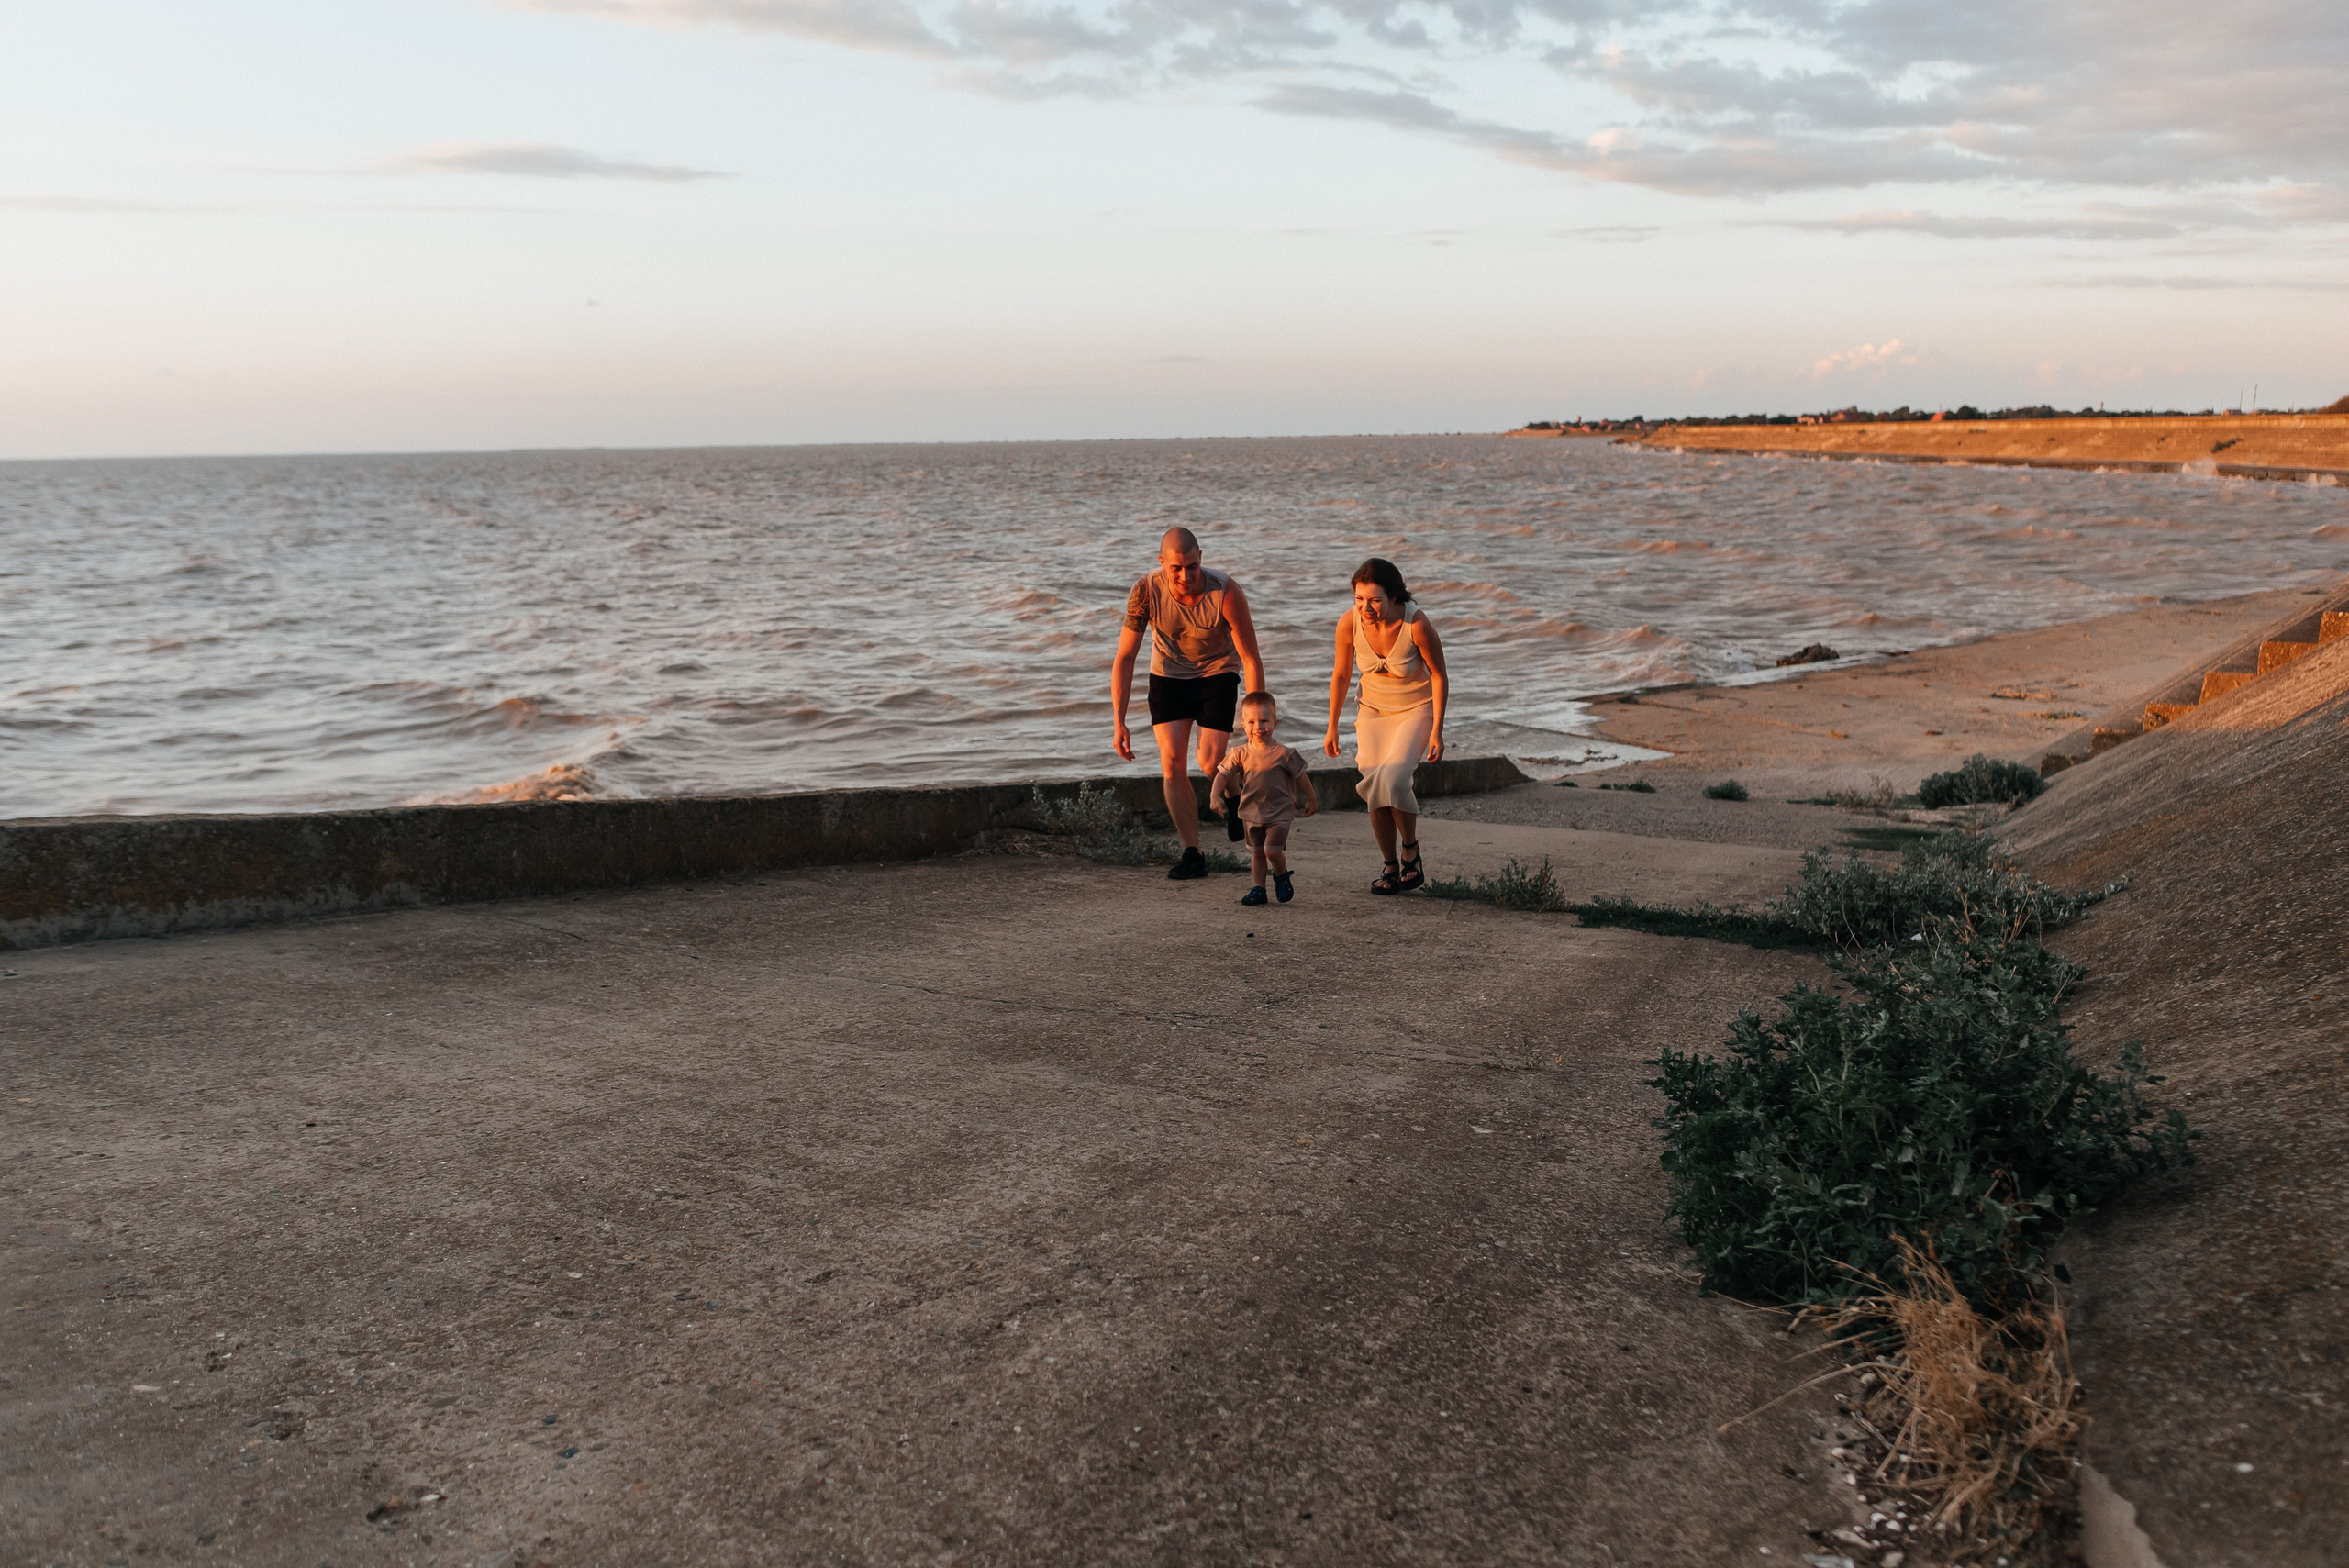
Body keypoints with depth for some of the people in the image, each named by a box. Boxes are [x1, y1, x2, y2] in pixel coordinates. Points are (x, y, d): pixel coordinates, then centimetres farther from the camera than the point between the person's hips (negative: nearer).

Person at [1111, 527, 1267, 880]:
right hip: (1168, 675, 2)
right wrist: (1119, 723, -22)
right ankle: (1193, 854, -2)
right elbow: (1124, 658, -18)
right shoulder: (1145, 593, -24)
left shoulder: (1226, 593, -29)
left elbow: (1251, 659, -21)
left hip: (1217, 673, -2)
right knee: (1171, 763, -10)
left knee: (1209, 763, -13)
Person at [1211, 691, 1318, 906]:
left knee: (1272, 850, -12)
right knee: (1257, 852, 11)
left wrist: (1311, 800, 6)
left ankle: (1281, 875, 16)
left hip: (1280, 813, -4)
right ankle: (1258, 888, 19)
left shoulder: (1283, 754, -13)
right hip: (1252, 813, 4)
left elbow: (1301, 776, -2)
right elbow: (1223, 774, -2)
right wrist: (1215, 795, -17)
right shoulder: (1240, 753, -5)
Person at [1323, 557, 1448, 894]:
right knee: (1375, 792, -4)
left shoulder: (1417, 624, -28)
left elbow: (1439, 675, -14)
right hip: (1372, 709, 4)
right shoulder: (1349, 623, -19)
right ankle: (1391, 868, 13)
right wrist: (1332, 727, 5)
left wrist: (1437, 731, -13)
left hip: (1416, 709, -3)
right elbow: (1341, 675, -1)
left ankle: (1410, 850, 0)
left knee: (1392, 779, -23)